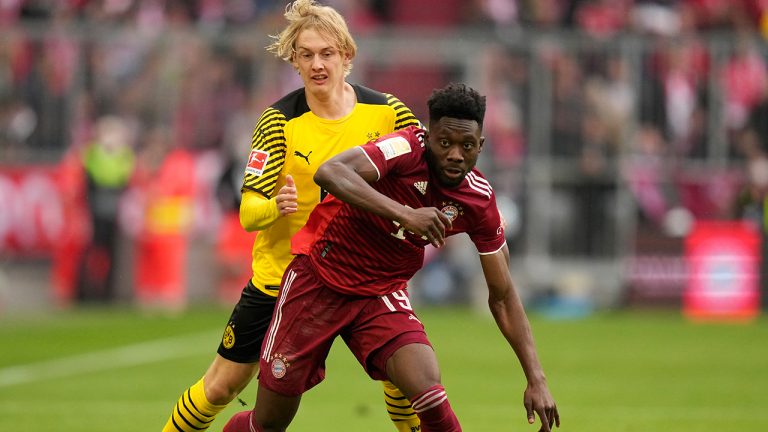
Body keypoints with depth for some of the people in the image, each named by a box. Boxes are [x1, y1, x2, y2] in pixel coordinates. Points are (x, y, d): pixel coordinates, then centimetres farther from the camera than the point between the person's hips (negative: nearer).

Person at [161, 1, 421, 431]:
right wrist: (275, 206, -37)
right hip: (281, 277, -1)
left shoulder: (387, 112, -7)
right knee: (221, 387, 4)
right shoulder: (279, 121, -12)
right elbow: (248, 212, -15)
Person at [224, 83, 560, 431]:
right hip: (318, 276, -3)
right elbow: (328, 173, -40)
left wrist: (536, 379, -3)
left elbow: (502, 297, 2)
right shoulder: (408, 149, -22)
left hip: (382, 295, 3)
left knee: (429, 393, -26)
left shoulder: (480, 202, -8)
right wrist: (405, 214, -48)